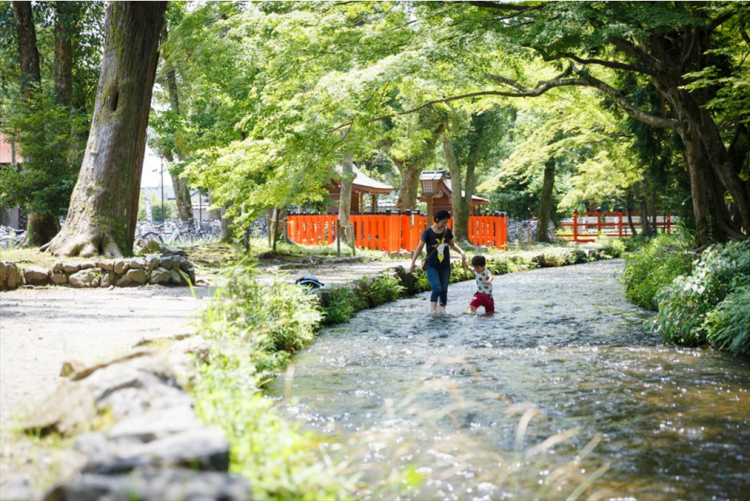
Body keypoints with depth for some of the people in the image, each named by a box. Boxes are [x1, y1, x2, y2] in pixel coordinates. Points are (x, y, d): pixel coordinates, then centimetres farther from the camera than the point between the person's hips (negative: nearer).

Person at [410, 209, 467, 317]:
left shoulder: (447, 231, 2)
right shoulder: (428, 232, -10)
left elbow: (452, 244, 15)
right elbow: (420, 247, -8)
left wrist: (461, 252, -2)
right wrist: (413, 261, -13)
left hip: (445, 267, 4)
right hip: (432, 267, -4)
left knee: (444, 289, 9)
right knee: (437, 288, -19)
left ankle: (442, 309, 22)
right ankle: (433, 309, -13)